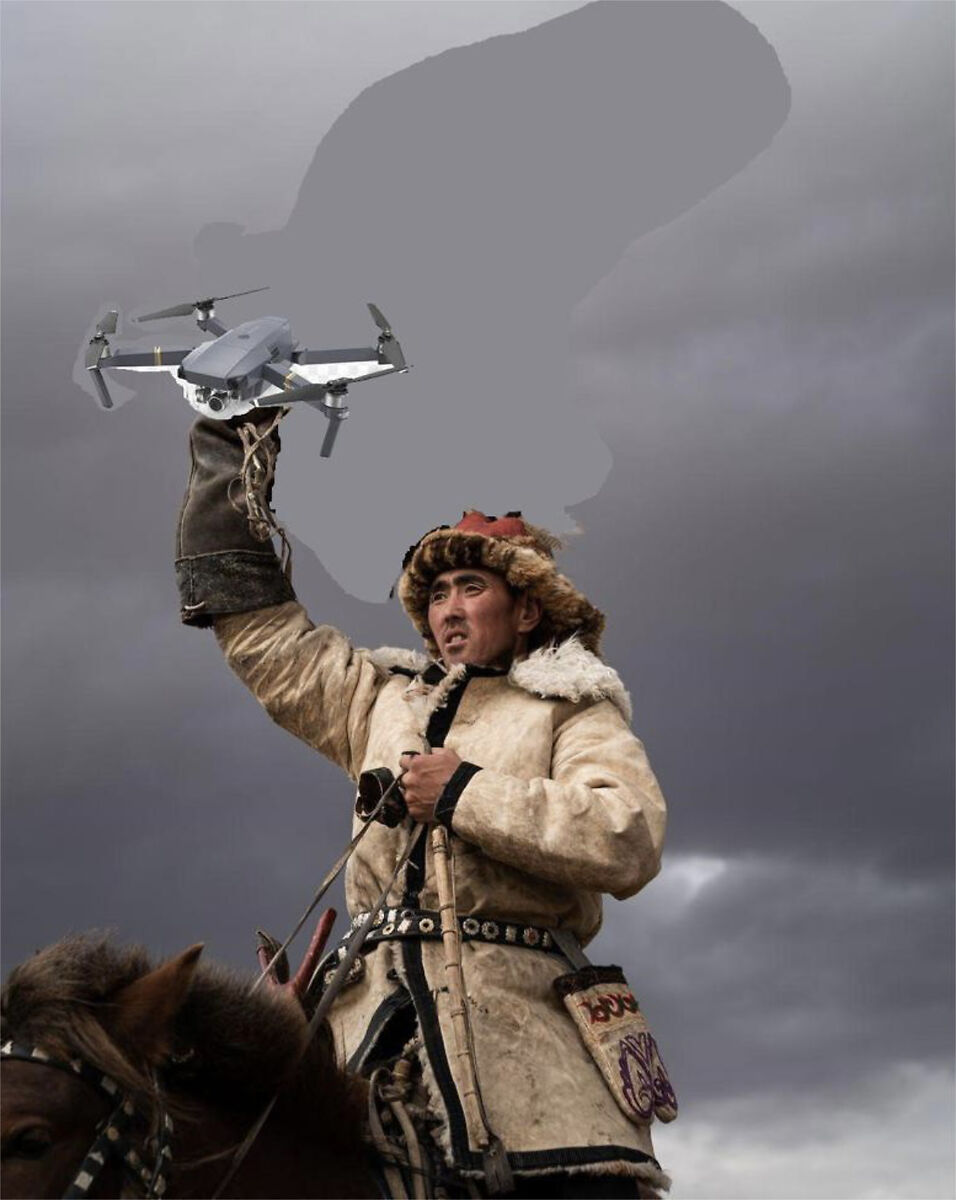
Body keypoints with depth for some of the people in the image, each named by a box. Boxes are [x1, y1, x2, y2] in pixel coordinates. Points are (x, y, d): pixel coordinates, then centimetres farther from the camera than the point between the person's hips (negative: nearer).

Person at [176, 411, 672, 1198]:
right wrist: (233, 439, 31)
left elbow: (628, 840, -7)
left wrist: (465, 795, -4)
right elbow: (261, 626, 29)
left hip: (523, 1025, -3)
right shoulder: (383, 702, 26)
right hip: (371, 1025, 3)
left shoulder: (575, 712, 12)